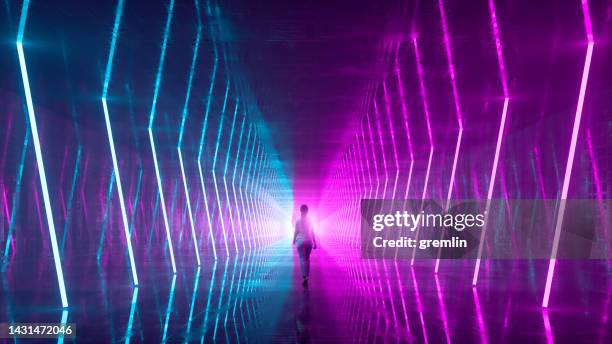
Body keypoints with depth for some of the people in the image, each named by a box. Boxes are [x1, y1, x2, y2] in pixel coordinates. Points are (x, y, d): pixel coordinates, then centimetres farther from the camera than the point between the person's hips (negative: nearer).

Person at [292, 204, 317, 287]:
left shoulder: (298, 221, -6)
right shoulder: (310, 220, 0)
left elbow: (296, 232, -2)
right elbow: (312, 232, 2)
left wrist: (294, 240, 14)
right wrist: (314, 243, 8)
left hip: (300, 241, -2)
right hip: (309, 241, 3)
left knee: (302, 259, -6)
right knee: (307, 259, 14)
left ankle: (304, 276, -21)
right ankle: (307, 275, 21)